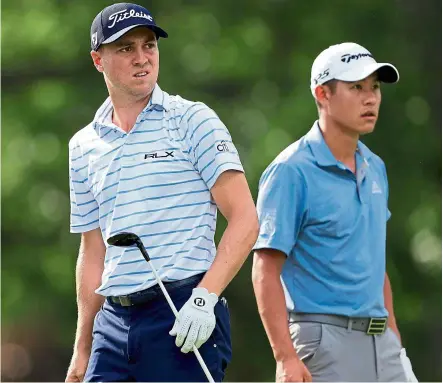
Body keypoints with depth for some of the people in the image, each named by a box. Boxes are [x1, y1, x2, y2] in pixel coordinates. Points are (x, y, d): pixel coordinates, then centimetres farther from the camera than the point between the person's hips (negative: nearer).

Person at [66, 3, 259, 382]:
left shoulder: (193, 120, 1)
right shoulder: (84, 146, 15)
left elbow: (245, 219, -6)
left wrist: (204, 298, -17)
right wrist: (82, 351, 17)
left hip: (186, 320, -5)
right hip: (113, 320, 5)